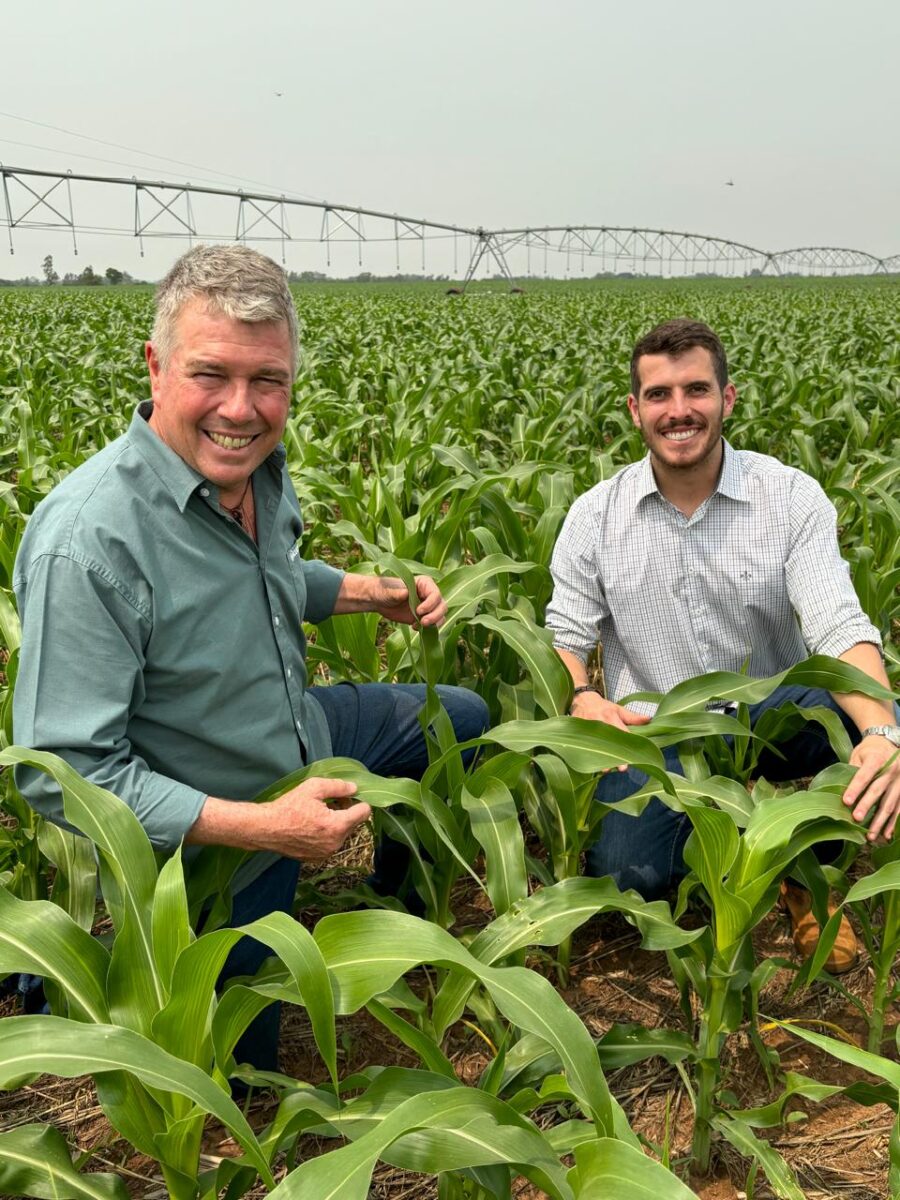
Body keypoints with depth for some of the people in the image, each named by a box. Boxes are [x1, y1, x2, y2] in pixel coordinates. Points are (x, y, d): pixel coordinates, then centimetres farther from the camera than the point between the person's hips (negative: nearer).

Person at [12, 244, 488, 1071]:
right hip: (206, 847, -7)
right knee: (234, 1072, 15)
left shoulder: (258, 468, -10)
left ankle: (397, 893, 43)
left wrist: (372, 592, -4)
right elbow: (65, 774, -33)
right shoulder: (88, 543, -36)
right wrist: (263, 825, -36)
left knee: (465, 720, 21)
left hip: (301, 735, 7)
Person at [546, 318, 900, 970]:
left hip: (770, 719, 0)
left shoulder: (792, 496, -7)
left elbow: (840, 627, -18)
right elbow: (564, 637, -1)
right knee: (623, 873, -27)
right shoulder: (597, 514, -2)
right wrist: (584, 700, -26)